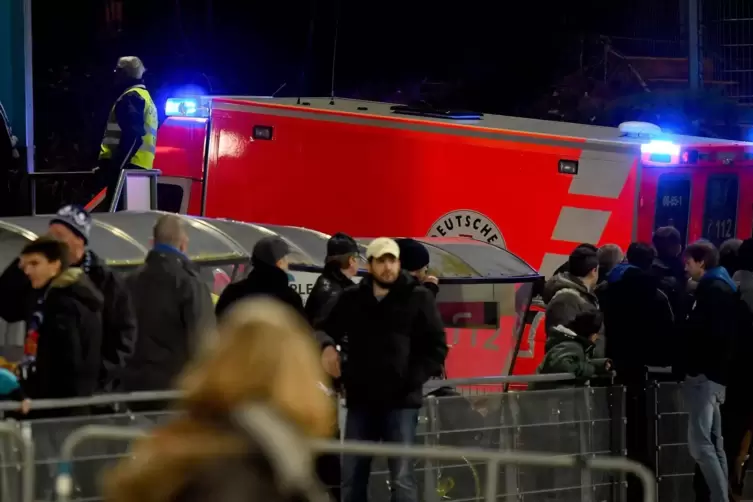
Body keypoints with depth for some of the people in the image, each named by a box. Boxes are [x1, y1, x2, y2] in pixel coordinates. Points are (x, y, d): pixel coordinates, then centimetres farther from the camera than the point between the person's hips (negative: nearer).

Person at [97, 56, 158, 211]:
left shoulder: (131, 98, -7)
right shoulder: (145, 97, 26)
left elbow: (132, 135, -18)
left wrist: (116, 164, -21)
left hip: (128, 165, -10)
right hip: (140, 166, 10)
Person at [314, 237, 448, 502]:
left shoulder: (418, 298, 1)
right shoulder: (352, 298, 8)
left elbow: (436, 348, 1)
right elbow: (322, 329, 13)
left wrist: (412, 381, -11)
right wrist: (327, 345, -11)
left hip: (400, 403, -4)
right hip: (360, 401, 4)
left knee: (402, 480, -10)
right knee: (351, 478, 8)